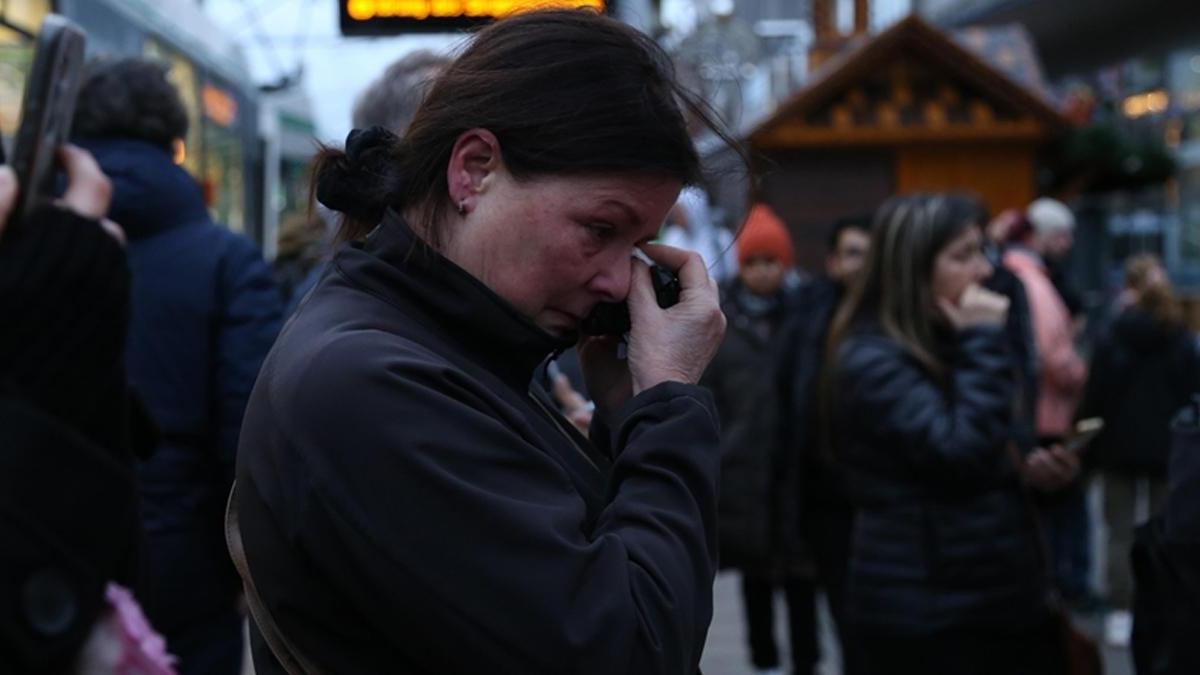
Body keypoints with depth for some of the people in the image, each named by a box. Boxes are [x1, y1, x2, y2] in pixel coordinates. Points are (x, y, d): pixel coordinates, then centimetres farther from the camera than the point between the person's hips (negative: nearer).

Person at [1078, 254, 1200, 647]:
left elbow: (1094, 401, -6)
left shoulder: (1110, 341, -7)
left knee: (1121, 533, 6)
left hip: (1121, 448, -2)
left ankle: (1121, 614, 2)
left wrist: (1088, 450, 1)